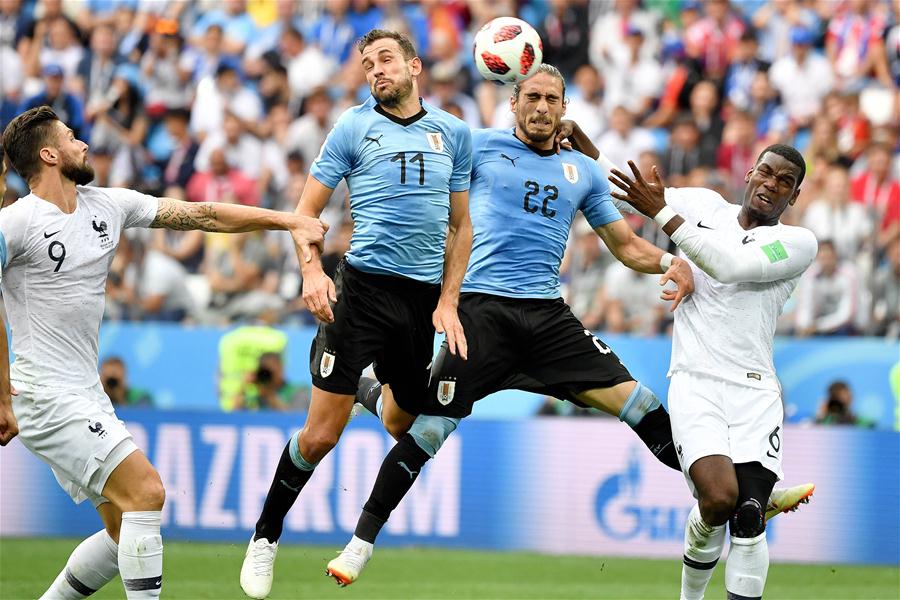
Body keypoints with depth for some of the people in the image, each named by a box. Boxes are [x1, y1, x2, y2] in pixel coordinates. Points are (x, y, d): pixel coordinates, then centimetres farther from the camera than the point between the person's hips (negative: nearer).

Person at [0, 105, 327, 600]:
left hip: (86, 396, 9)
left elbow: (200, 215, 14)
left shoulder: (108, 205, 10)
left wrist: (288, 221, 12)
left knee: (126, 533, 7)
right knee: (146, 491, -17)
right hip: (45, 397, -9)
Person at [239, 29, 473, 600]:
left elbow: (460, 225, 17)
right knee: (321, 434, -8)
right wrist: (312, 270, -13)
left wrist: (448, 302, 7)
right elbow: (306, 210, 4)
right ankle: (266, 538, 7)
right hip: (363, 288, -3)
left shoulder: (454, 133, 11)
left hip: (425, 293, 3)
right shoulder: (354, 128, 4)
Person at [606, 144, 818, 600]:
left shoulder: (797, 243, 1)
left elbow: (731, 266, -16)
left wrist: (662, 212, -17)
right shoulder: (706, 206, 12)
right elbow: (620, 190, 21)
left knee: (749, 519, -12)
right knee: (719, 499, -21)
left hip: (755, 392, 0)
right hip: (696, 385, 0)